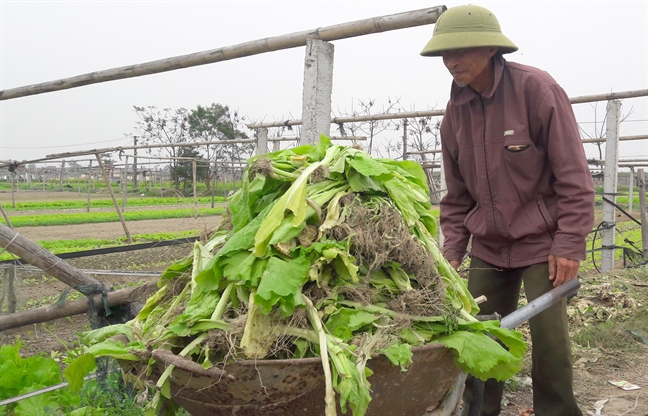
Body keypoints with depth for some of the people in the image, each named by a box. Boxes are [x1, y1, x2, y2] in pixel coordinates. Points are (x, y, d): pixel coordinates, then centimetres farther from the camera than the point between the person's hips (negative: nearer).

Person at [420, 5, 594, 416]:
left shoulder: (536, 88, -12)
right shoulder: (456, 110, 3)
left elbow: (573, 174, -11)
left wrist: (570, 243, -15)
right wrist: (452, 251, 6)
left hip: (543, 242, -4)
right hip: (489, 247, 5)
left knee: (548, 335, -4)